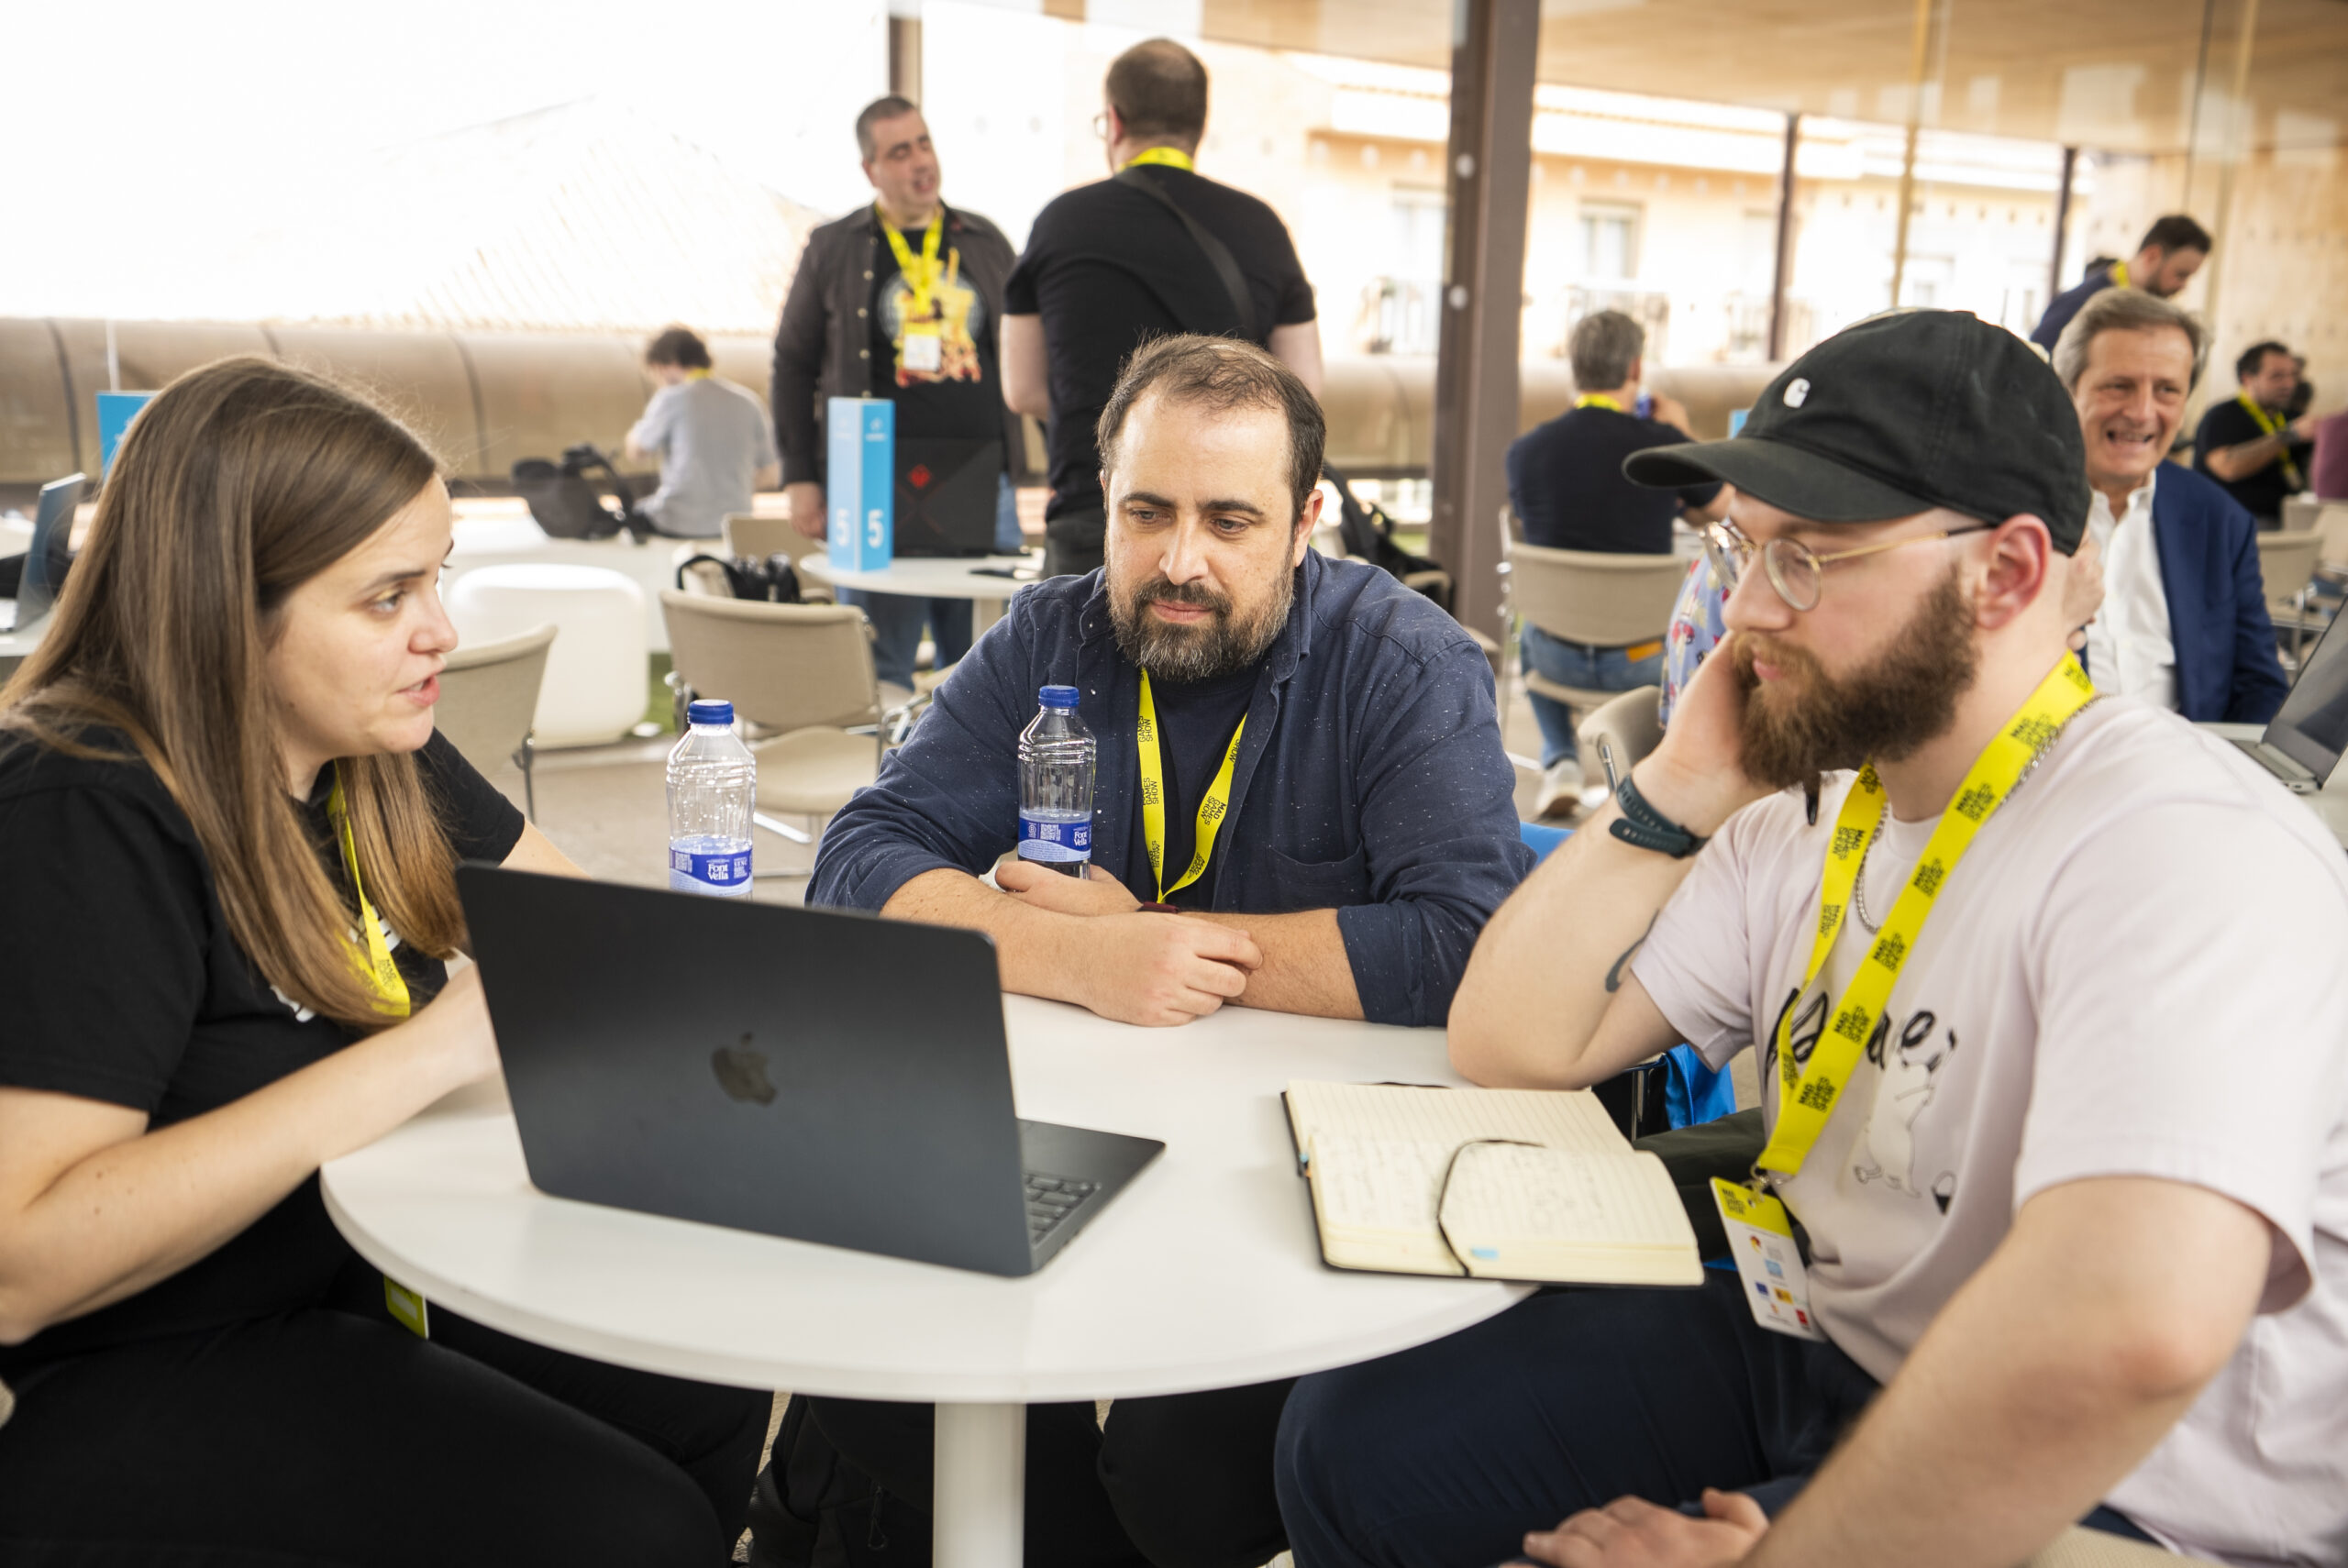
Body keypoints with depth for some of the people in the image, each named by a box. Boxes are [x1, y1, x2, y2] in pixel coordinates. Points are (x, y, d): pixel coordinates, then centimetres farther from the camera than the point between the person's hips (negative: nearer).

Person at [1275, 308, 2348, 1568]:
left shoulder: (2180, 848, -24)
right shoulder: (1810, 809, 2)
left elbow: (2132, 1327, -39)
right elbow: (1510, 1046, 2)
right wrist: (1674, 795, -9)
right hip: (1812, 1347, 7)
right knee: (1348, 1442, 0)